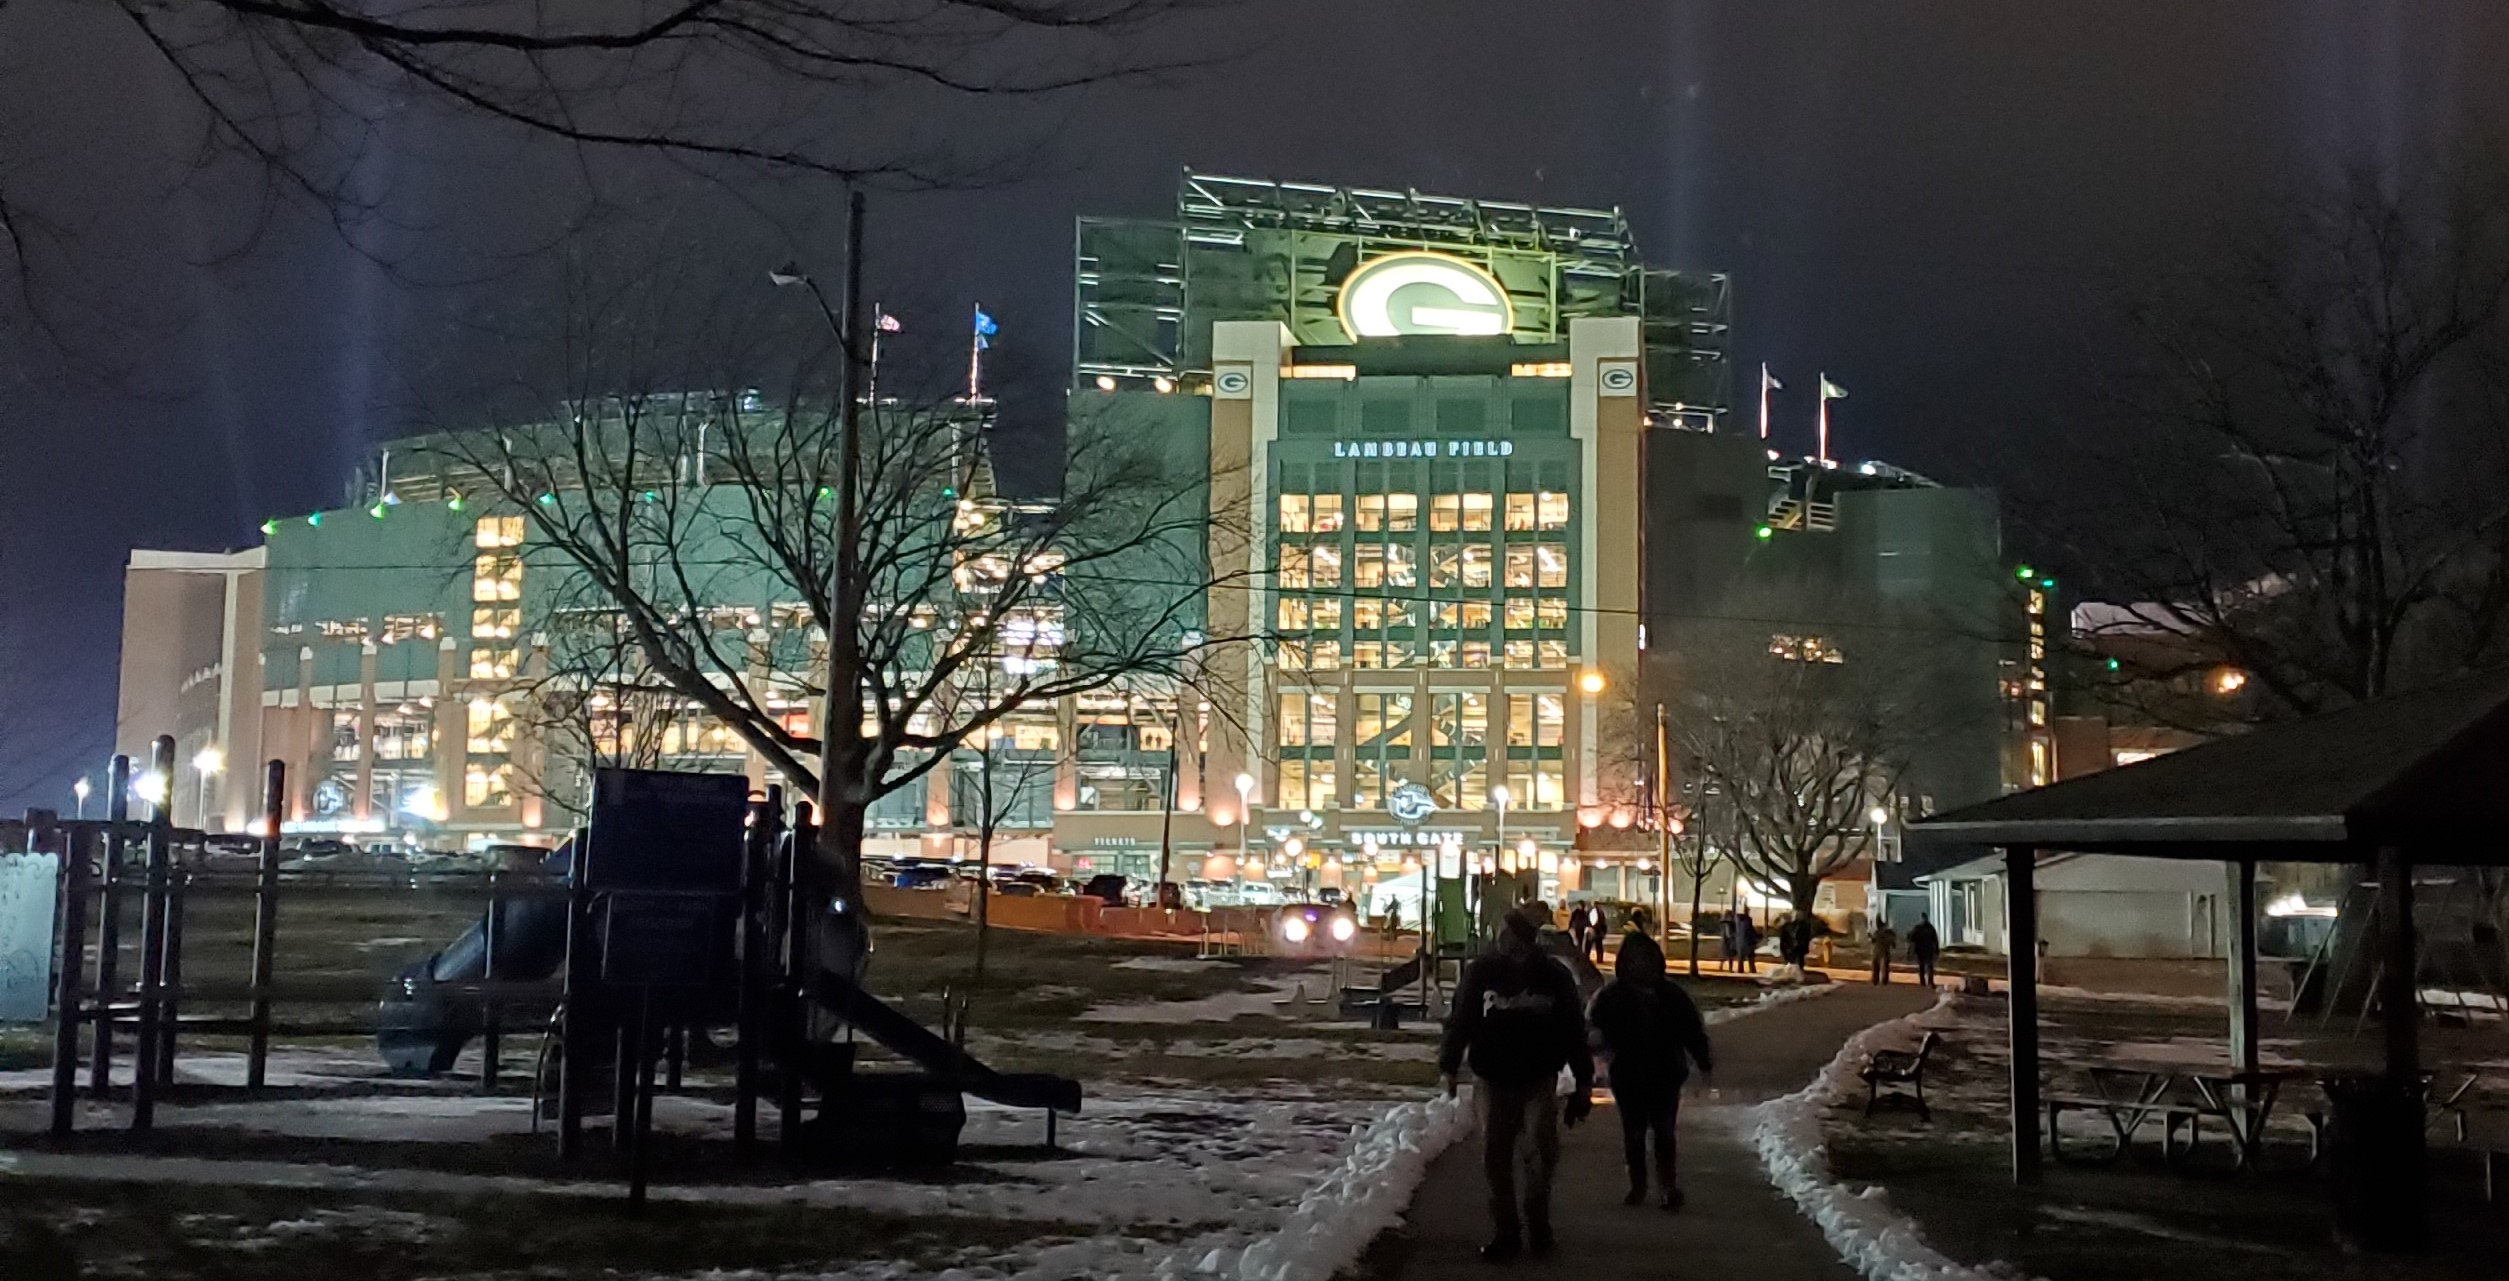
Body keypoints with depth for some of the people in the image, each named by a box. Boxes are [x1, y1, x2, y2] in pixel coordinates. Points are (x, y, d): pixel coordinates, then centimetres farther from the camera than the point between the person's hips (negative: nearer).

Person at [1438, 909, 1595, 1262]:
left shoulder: (1554, 976, -1)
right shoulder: (1481, 972, -3)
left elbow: (1574, 1029, 5)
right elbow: (1459, 1021, 0)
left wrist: (1584, 1079, 5)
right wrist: (1448, 1067, -9)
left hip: (1539, 1080, -1)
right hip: (1492, 1079, 1)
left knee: (1540, 1148, -15)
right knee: (1495, 1155, 1)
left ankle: (1537, 1217, 8)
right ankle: (1505, 1231, 12)